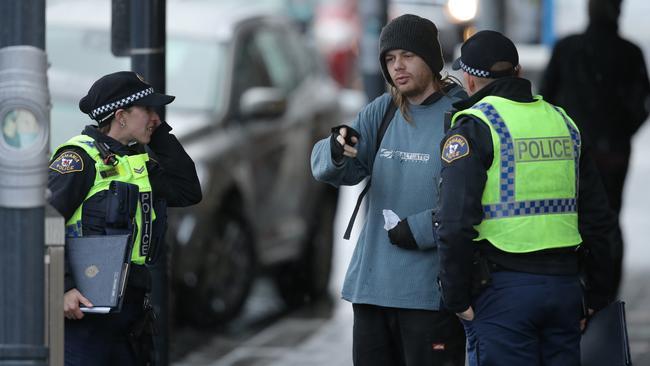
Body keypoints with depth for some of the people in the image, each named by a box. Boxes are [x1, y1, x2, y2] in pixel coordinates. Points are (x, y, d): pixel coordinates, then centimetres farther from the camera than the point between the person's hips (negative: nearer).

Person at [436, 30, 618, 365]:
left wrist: (457, 298, -7)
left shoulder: (473, 128, -5)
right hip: (564, 285, 6)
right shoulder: (563, 123, 15)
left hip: (501, 289, -6)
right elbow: (597, 218, 17)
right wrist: (598, 296, 22)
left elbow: (456, 221, -15)